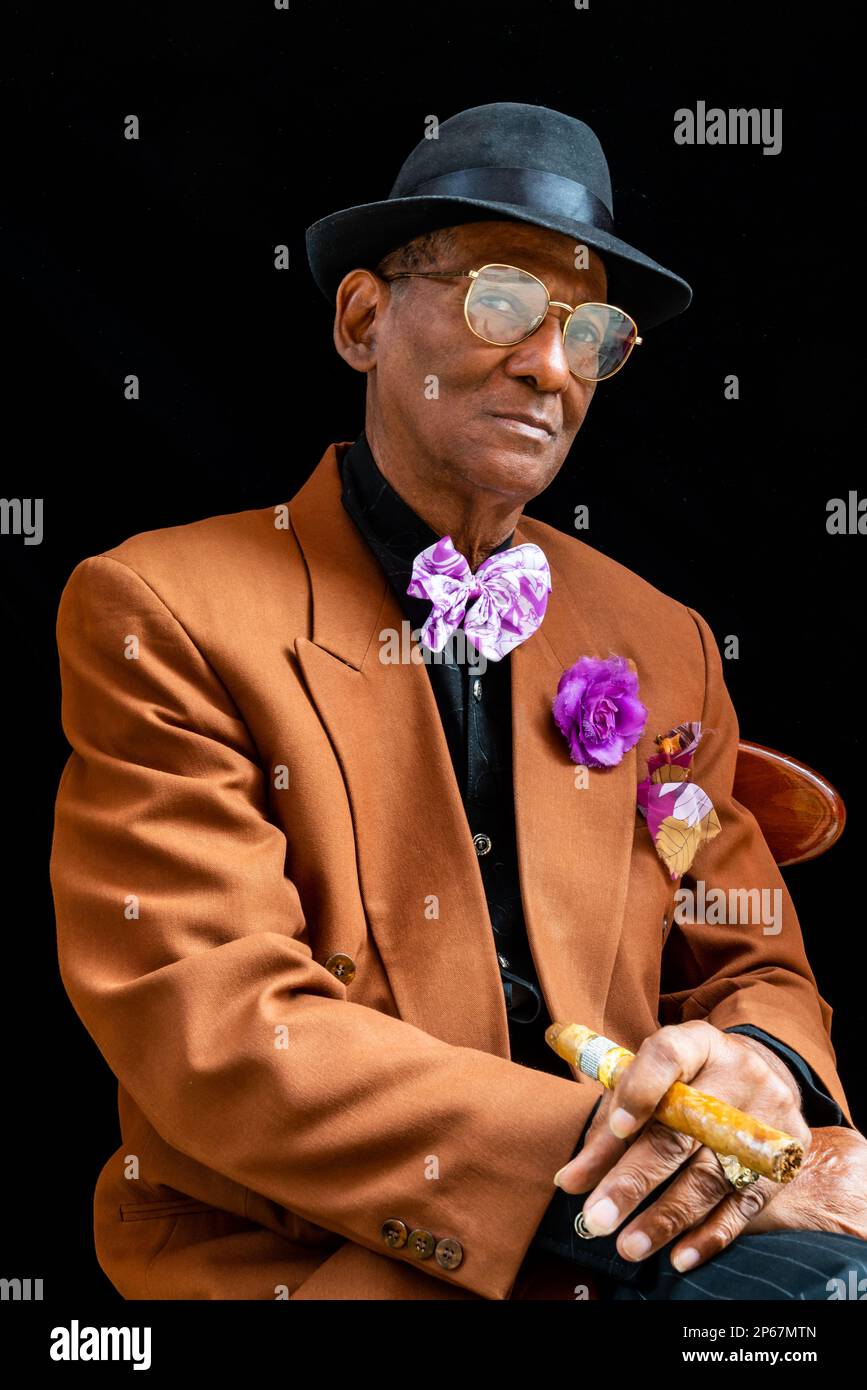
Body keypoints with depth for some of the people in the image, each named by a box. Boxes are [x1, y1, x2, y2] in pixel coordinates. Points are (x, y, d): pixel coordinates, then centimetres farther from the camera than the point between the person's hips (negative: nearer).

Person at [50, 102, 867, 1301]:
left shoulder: (662, 645, 11)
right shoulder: (161, 613, -5)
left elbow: (755, 973, 13)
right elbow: (219, 1042, -14)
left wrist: (757, 1073, -13)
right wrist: (604, 1154, -23)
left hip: (629, 1238, 7)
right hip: (291, 1251, -6)